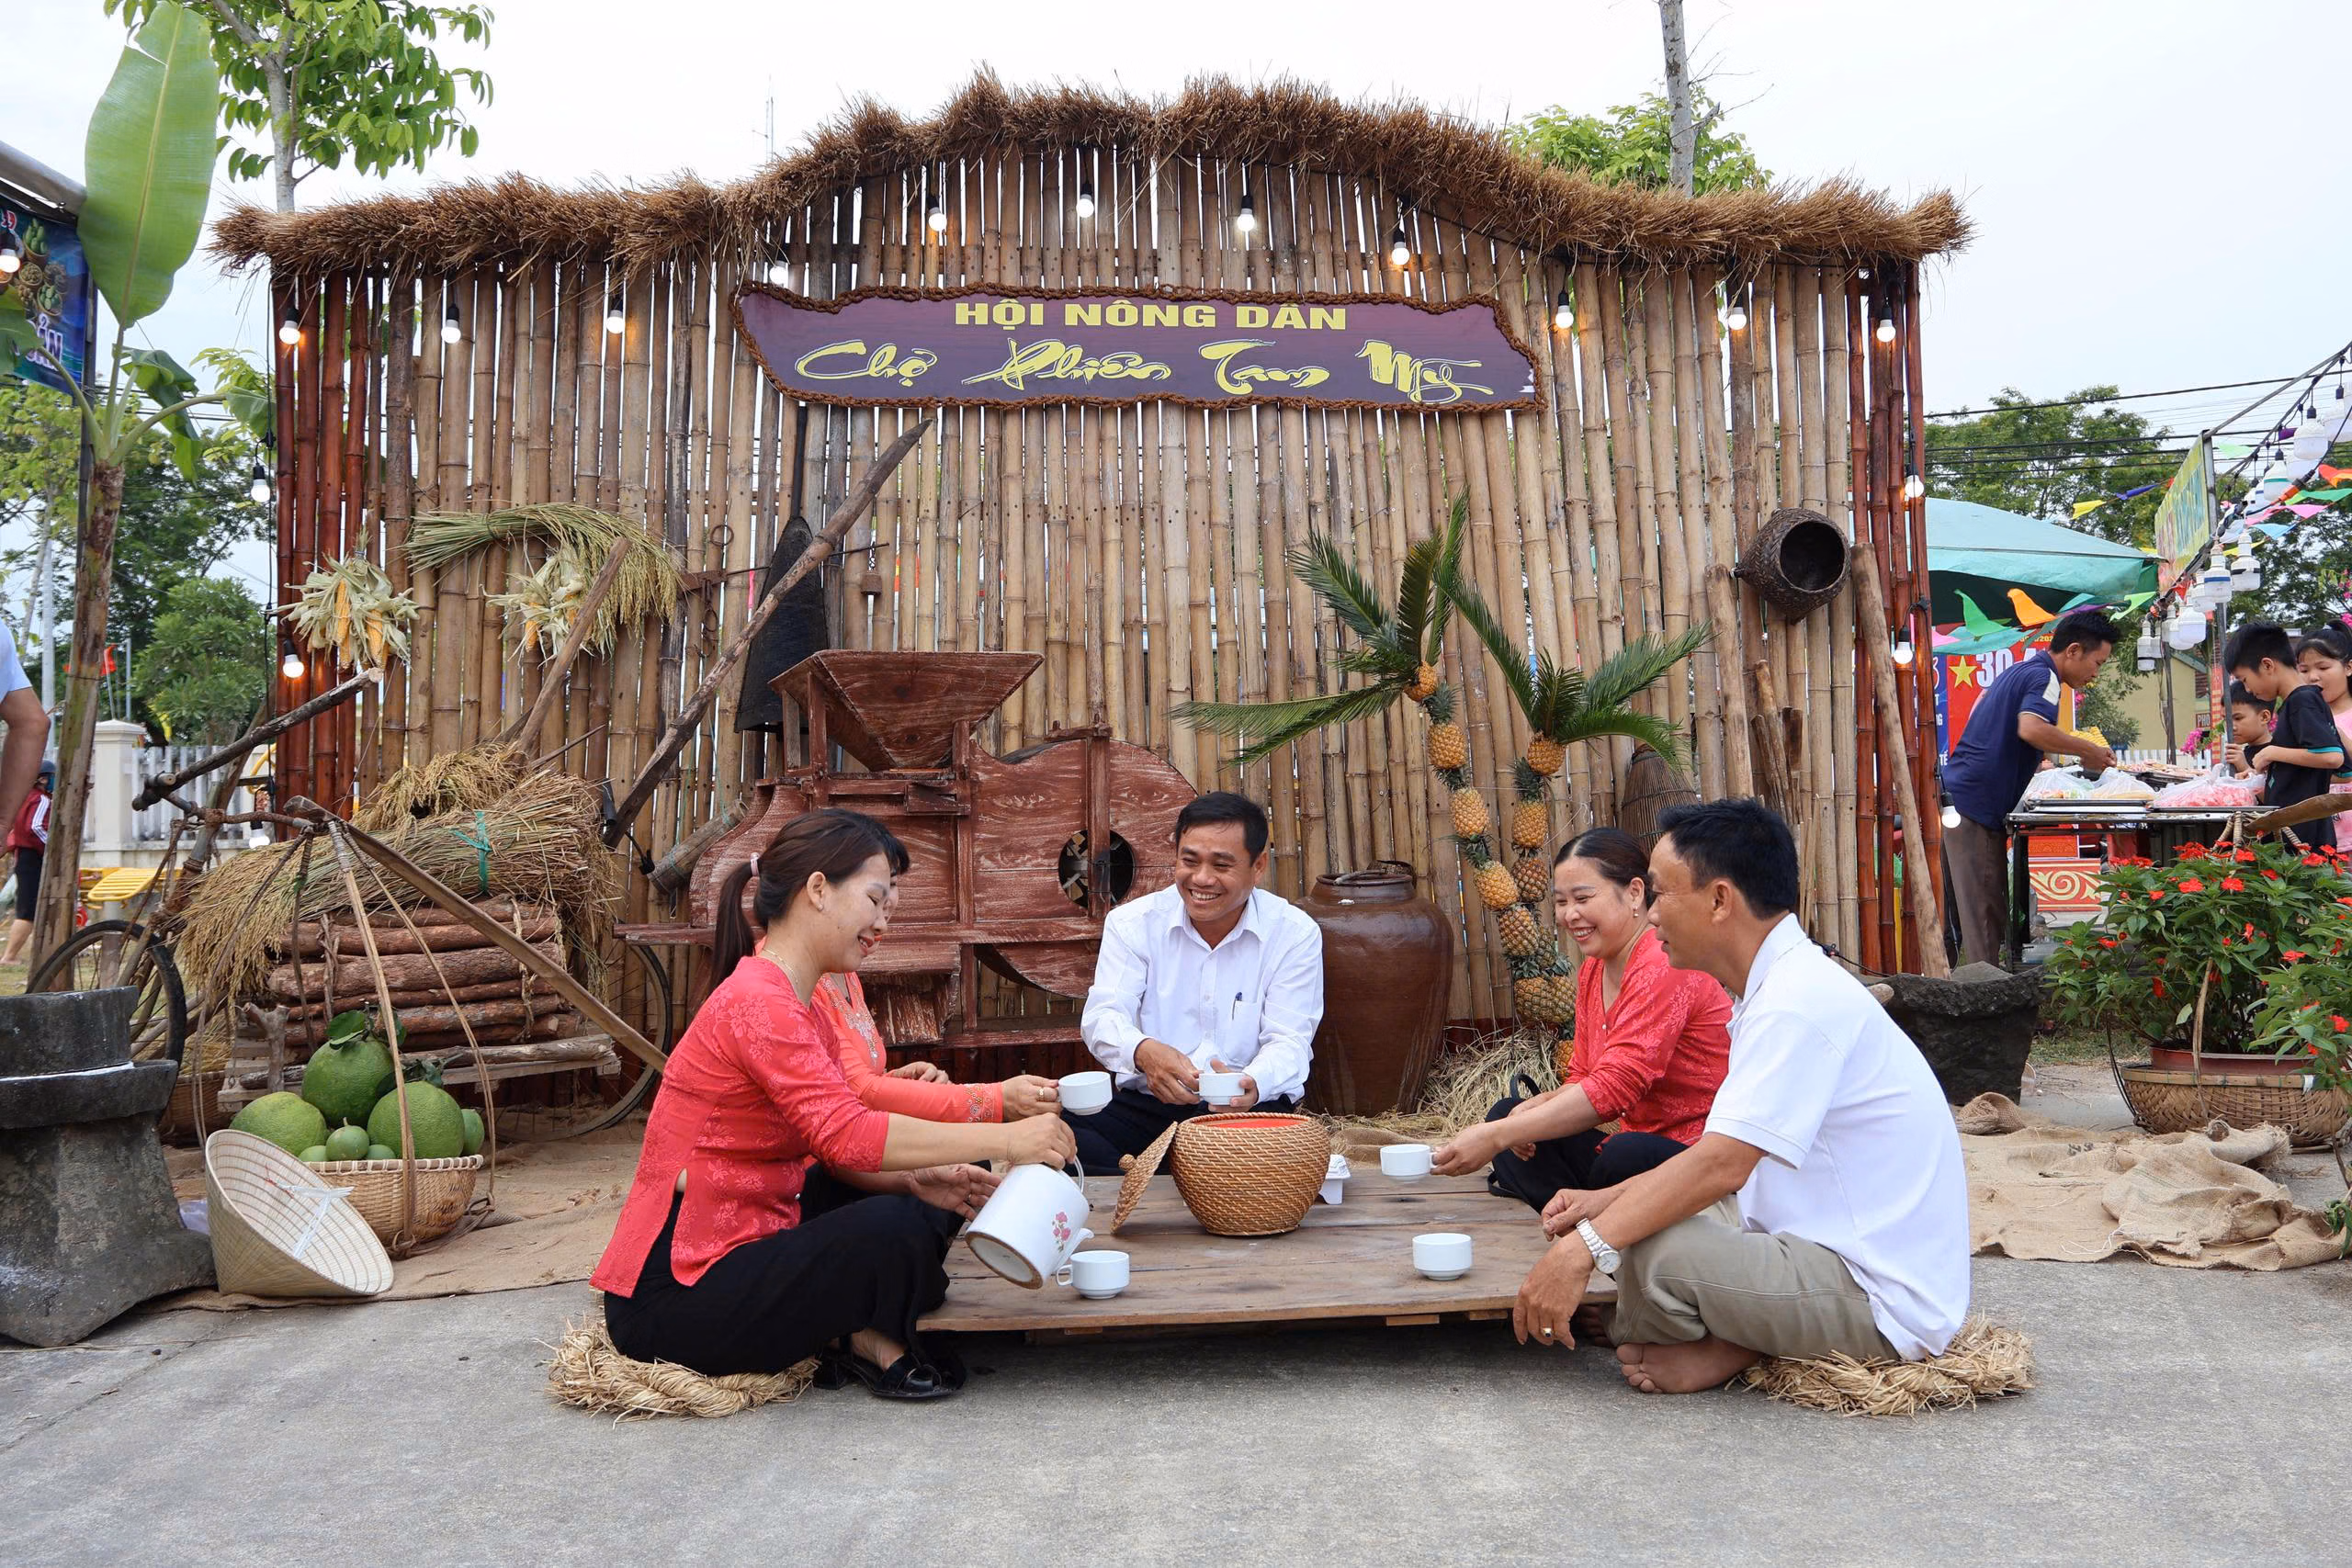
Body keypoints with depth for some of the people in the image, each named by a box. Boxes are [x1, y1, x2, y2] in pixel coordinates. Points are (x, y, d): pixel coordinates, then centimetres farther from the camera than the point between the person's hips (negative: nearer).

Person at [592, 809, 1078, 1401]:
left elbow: (832, 1147, 9)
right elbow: (844, 1134, -33)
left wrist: (916, 1181, -10)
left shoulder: (795, 1005, 12)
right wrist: (1005, 1140, -29)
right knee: (895, 1230, -27)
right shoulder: (758, 1005, -21)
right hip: (671, 1295, -10)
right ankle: (877, 1342, 2)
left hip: (735, 1250, 10)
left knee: (936, 1194, 11)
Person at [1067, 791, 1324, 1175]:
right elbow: (1103, 1015, -6)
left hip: (1250, 1108, -1)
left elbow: (1289, 1041, -6)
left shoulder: (1296, 933, 1)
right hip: (1142, 1104, 1)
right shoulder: (1132, 922, 4)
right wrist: (1142, 1051, -33)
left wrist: (1252, 1084, -32)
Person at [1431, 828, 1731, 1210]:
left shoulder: (1663, 966, -17)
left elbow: (1615, 1087, -26)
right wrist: (1538, 1107, -9)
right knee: (1508, 1113, 0)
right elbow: (1584, 1078, 16)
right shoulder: (1593, 970, 12)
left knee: (1625, 1157, -39)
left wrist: (1497, 1137, -29)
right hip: (1638, 1141, 10)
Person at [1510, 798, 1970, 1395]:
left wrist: (1584, 1249, -29)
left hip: (1880, 1300, -10)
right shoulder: (1787, 988, 12)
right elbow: (1727, 1158, 15)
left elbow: (1722, 1165, -28)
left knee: (1649, 1251, -27)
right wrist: (1609, 1201, 5)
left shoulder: (1799, 1002, -21)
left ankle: (1719, 1353, -1)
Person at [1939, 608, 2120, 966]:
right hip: (1977, 808, -10)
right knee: (1985, 917, -8)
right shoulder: (2044, 677, -9)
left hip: (1955, 796, 10)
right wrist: (2087, 750, -17)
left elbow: (1983, 704, 37)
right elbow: (2031, 728, -28)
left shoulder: (2019, 669, 20)